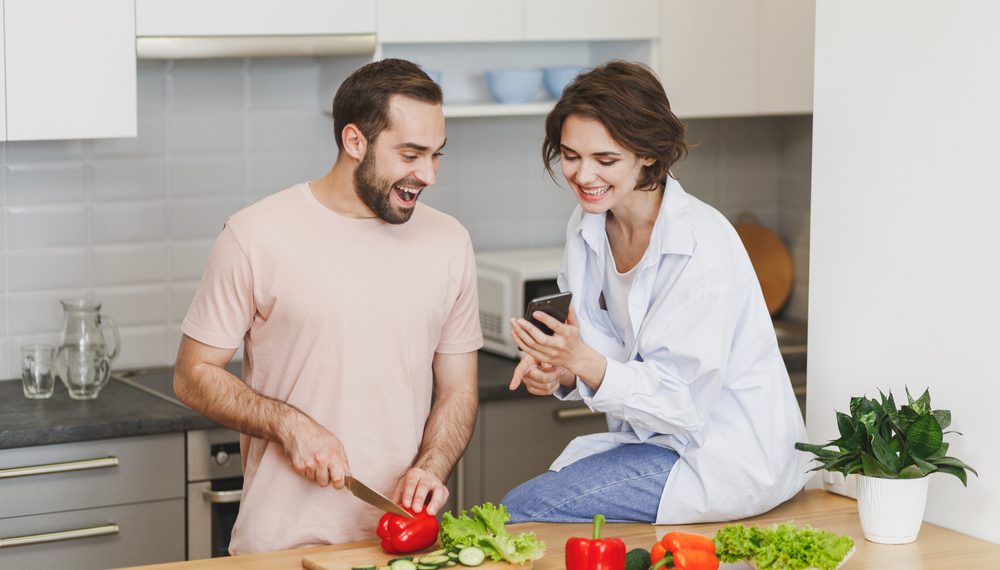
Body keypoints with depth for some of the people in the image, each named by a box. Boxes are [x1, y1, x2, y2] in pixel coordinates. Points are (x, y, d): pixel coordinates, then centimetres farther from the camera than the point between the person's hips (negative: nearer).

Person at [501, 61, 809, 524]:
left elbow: (685, 402, -21)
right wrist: (559, 371, -14)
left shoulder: (701, 245, -22)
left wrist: (583, 361, -33)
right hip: (653, 432, 7)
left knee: (522, 511, -18)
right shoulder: (588, 225, 1)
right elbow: (609, 353, 8)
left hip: (730, 455, -7)